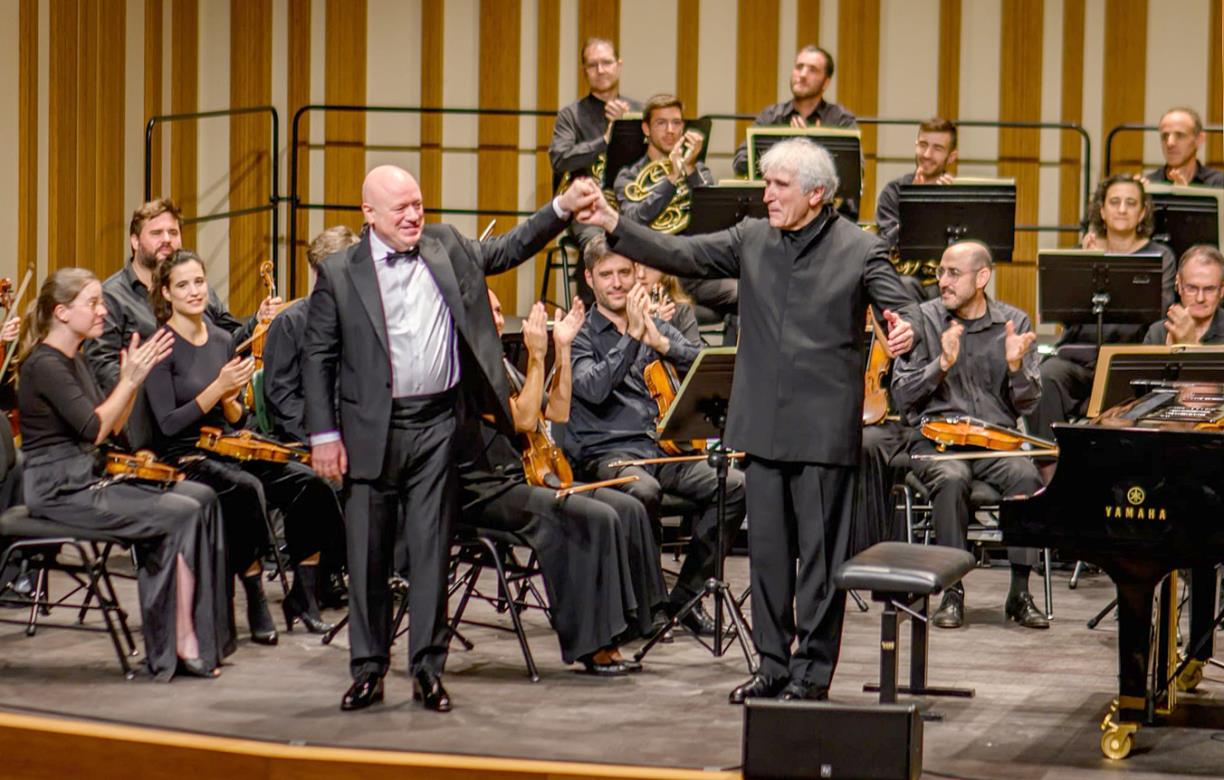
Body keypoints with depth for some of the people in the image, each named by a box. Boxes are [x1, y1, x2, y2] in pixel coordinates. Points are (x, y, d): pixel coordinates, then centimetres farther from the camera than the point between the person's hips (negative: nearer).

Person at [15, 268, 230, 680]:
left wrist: (133, 376, 3)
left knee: (201, 497, -5)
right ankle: (183, 642, -13)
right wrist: (130, 380, -15)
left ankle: (202, 635, -7)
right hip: (61, 489, -9)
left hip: (89, 478, 9)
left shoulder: (73, 359, 15)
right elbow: (94, 429, -21)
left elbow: (112, 425, 15)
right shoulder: (44, 364, -14)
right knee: (182, 513, -19)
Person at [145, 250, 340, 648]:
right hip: (183, 459, -6)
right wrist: (217, 387, -20)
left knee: (310, 485, -17)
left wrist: (230, 399, -6)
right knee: (247, 488, -37)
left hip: (226, 451, 6)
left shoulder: (222, 341, 12)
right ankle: (256, 603, -23)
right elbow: (168, 424, -13)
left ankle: (302, 597, -6)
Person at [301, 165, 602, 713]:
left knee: (432, 550, 4)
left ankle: (428, 668, 10)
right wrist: (324, 435, -4)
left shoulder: (447, 248, 8)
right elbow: (318, 357, 1)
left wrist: (563, 208, 2)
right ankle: (368, 669, 14)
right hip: (372, 431, -2)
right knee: (368, 555, 4)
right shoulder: (339, 275, 0)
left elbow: (508, 250, 16)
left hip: (436, 425, 2)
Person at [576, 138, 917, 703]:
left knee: (820, 552, 1)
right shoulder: (753, 240, 8)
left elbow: (900, 310, -12)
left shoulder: (860, 250, -4)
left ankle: (812, 670, 9)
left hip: (824, 428, -5)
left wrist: (904, 332, -36)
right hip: (763, 423, 5)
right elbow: (682, 255, 3)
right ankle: (773, 663, 20)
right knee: (766, 547, 10)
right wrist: (614, 227, -8)